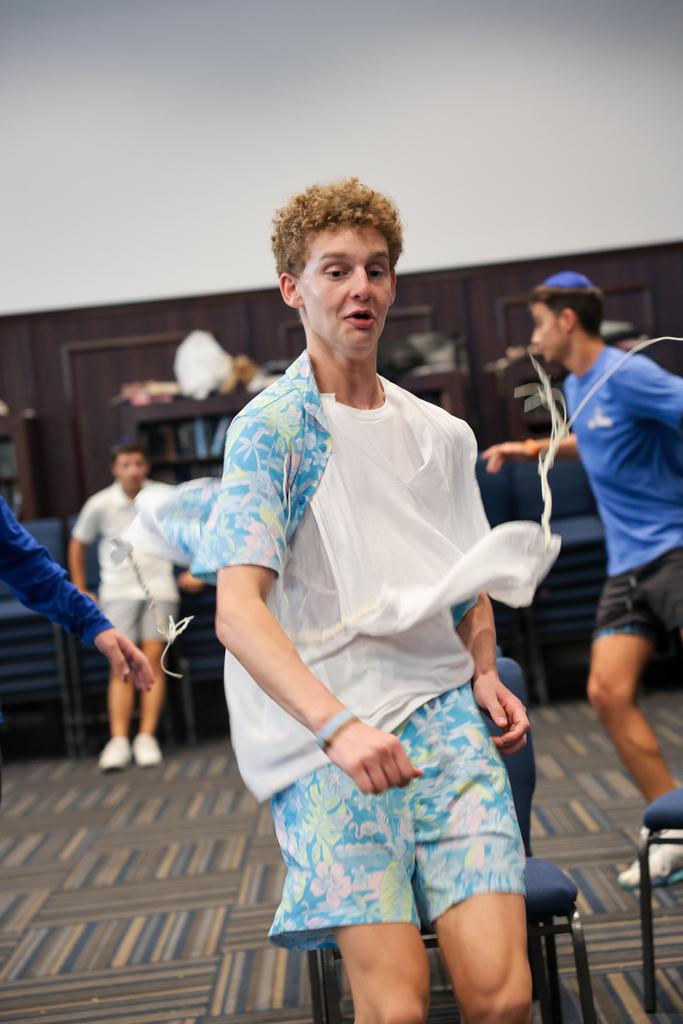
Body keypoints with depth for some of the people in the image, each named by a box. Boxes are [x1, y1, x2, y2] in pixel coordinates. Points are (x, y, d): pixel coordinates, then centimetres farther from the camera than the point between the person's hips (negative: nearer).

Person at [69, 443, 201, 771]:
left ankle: (147, 737, -3)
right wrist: (79, 590, 13)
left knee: (153, 660, -8)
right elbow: (78, 544, 15)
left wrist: (192, 570, 11)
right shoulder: (100, 504, 1)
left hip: (158, 587, 0)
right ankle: (118, 741, -9)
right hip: (118, 592, 0)